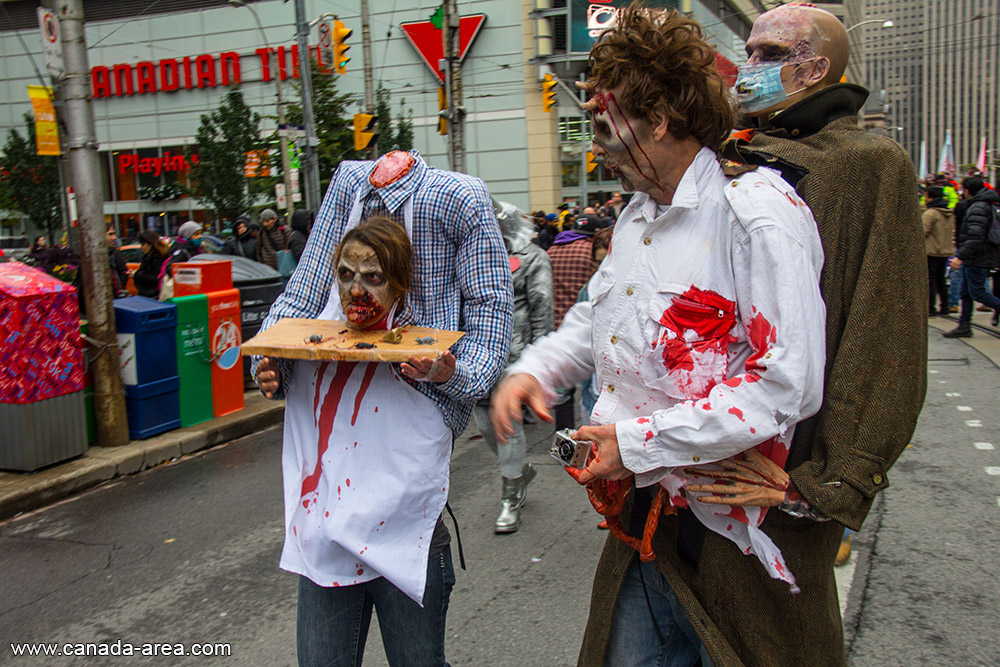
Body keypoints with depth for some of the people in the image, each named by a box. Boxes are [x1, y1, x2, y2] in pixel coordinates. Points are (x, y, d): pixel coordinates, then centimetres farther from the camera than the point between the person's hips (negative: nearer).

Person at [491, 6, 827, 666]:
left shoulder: (759, 213, -18)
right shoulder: (637, 217, 11)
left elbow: (787, 385, -25)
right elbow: (595, 317, 25)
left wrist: (640, 442, -21)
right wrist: (534, 369, 5)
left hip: (727, 518, -7)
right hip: (645, 504, 8)